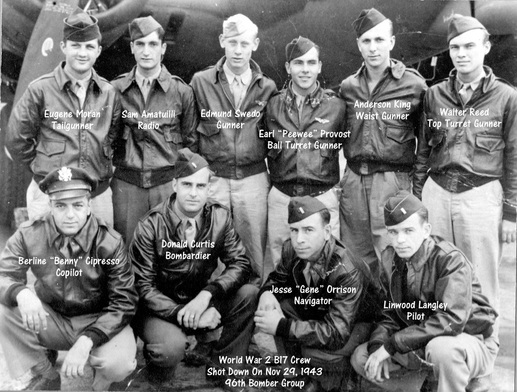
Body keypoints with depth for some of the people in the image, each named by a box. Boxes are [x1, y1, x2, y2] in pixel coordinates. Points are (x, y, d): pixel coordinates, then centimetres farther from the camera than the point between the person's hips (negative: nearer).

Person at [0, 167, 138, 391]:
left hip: (97, 322, -2)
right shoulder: (29, 235, -11)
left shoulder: (110, 243, -17)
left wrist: (85, 342, -32)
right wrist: (21, 293, -37)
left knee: (119, 363, -32)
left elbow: (124, 302, -17)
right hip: (49, 320, 3)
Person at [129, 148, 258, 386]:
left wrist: (207, 294, -27)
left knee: (248, 294, -21)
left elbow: (241, 264, -10)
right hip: (160, 308, -3)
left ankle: (223, 372, -4)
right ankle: (157, 382, 3)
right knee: (172, 345, -35)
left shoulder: (220, 218, -5)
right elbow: (143, 285, -14)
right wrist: (183, 314, -27)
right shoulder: (151, 226, -14)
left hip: (200, 303, 4)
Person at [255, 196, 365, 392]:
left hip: (352, 326, -6)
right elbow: (278, 278, 4)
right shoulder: (291, 249, -16)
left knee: (318, 352, -32)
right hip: (311, 311, 7)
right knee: (274, 306, -16)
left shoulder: (346, 272, -35)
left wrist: (282, 326, -42)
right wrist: (267, 292, -22)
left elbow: (337, 334, -39)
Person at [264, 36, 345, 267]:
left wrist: (335, 182, 8)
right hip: (281, 198, 2)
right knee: (280, 264, 10)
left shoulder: (335, 106, 2)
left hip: (323, 198, -1)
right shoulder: (273, 105, 6)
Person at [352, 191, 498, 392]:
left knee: (440, 347, -39)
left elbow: (451, 320, -33)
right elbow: (391, 313, 2)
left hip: (471, 341, -6)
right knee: (361, 358, -3)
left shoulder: (451, 260, -24)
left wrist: (390, 346, -30)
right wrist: (378, 345, -19)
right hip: (420, 343, 6)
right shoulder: (390, 259, -3)